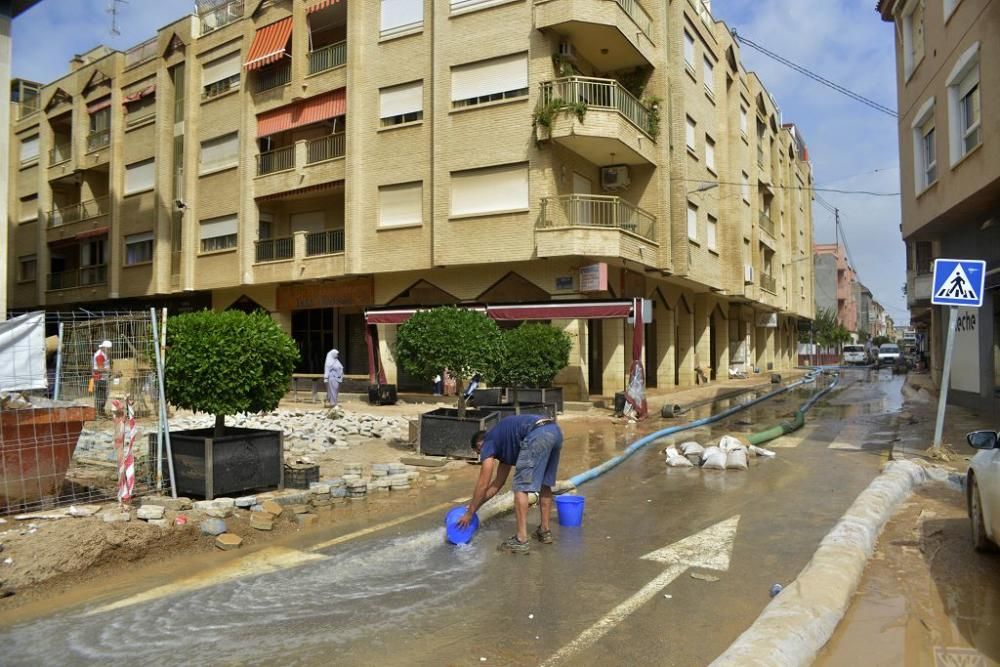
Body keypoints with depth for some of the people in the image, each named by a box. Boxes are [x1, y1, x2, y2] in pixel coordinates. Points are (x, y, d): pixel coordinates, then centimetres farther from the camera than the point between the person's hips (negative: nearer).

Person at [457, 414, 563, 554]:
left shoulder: (489, 443, 15)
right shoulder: (503, 443, 37)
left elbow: (483, 485, 14)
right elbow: (498, 483, 43)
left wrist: (470, 512, 24)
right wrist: (476, 505, 47)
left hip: (538, 435, -9)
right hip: (555, 431, 9)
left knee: (521, 487, 0)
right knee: (545, 484, 23)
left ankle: (521, 540, 0)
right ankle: (545, 531, 30)